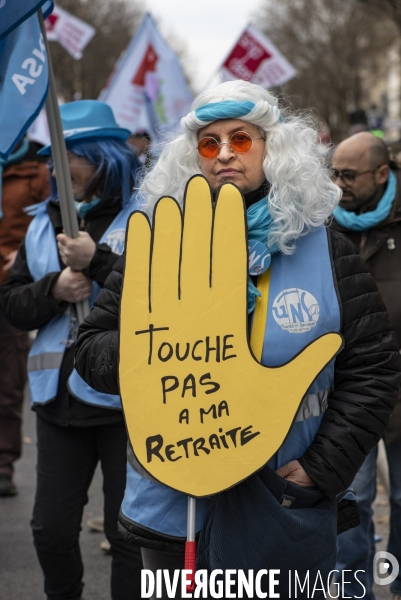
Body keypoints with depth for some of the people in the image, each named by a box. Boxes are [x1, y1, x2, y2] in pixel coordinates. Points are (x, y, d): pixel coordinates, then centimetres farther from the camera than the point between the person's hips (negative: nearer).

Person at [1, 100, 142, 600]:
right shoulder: (45, 221, 11)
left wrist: (97, 261, -23)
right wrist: (54, 288, -10)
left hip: (126, 396, -5)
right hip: (60, 395, 6)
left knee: (128, 532, 4)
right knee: (51, 527, 12)